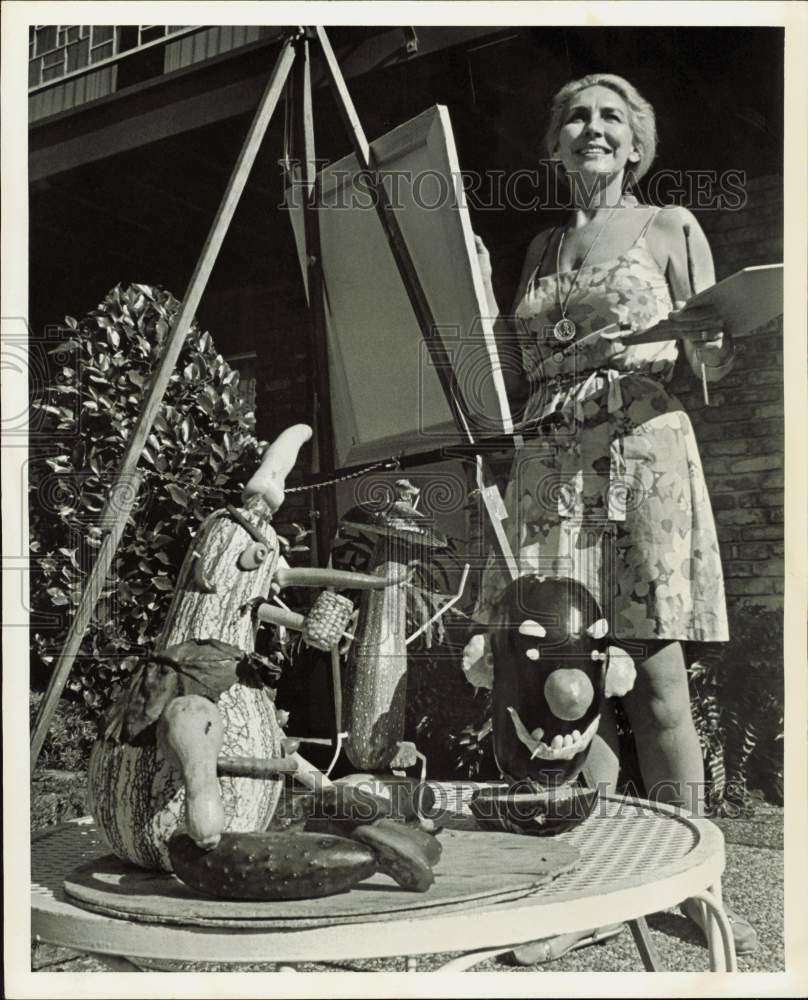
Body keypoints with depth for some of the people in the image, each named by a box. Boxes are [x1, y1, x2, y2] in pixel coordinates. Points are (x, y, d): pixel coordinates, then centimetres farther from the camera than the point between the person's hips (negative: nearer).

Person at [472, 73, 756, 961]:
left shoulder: (670, 228, 10)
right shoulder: (541, 250, 20)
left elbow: (713, 368, 6)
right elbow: (516, 384, 17)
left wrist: (708, 336, -16)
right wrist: (481, 294, 8)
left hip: (644, 457, -4)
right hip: (549, 471, 4)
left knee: (654, 672, -7)